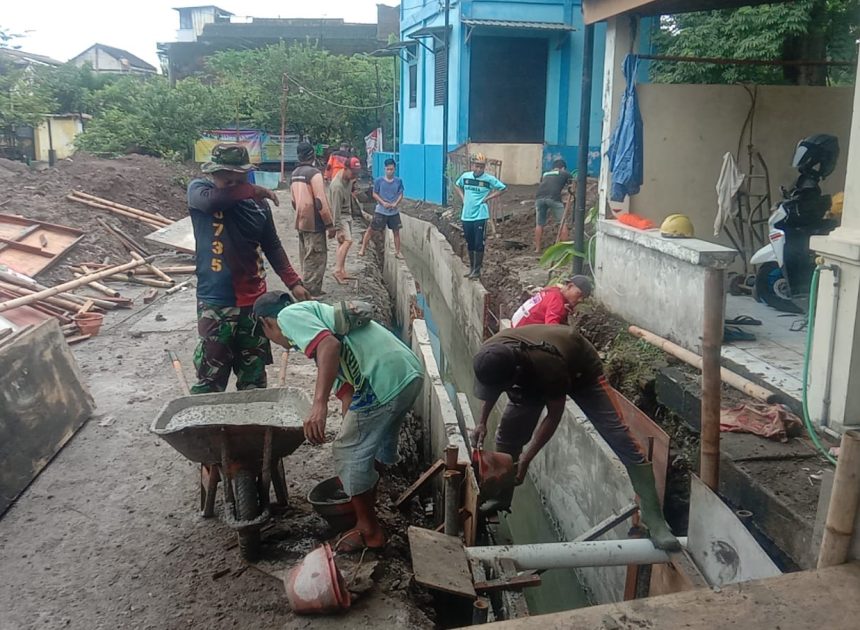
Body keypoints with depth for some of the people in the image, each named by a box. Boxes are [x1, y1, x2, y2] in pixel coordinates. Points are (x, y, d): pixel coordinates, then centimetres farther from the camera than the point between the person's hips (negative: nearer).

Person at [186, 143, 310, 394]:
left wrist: (293, 282, 4)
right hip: (216, 302, -3)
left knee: (254, 378, 14)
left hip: (254, 300, 3)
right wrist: (254, 190, -17)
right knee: (210, 379, -3)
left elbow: (272, 246, 12)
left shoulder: (258, 202, 4)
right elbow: (212, 199, -29)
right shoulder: (199, 190, -4)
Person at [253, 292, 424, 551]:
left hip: (385, 380, -10)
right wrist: (351, 429, 36)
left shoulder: (289, 315, 3)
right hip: (410, 373, 10)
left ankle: (369, 531, 22)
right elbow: (346, 390, 31)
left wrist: (319, 403, -25)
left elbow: (330, 345, -19)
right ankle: (366, 499, 52)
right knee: (375, 442, 30)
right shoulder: (315, 315, 29)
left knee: (348, 452, 8)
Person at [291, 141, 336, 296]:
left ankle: (309, 289, 21)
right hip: (314, 224, -8)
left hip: (301, 223, 8)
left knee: (307, 259, 15)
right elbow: (321, 201, -18)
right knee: (317, 259, -3)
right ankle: (311, 291, -2)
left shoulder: (294, 174, 10)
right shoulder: (314, 173, -15)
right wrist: (330, 224, -13)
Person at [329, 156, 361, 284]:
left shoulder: (349, 177, -2)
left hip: (347, 214, 8)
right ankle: (338, 271, -22)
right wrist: (338, 229, -26)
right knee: (347, 241, -19)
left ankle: (342, 271, 15)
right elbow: (336, 209, -27)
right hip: (340, 216, -8)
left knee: (342, 243, 10)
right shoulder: (337, 186, -28)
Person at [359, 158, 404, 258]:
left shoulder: (398, 181, -1)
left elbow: (401, 194, 5)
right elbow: (375, 194, -1)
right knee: (371, 229, 1)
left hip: (394, 211, 2)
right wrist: (383, 202, -15)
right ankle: (363, 249, 11)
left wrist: (395, 203, -13)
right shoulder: (379, 180, -6)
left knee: (396, 231, 8)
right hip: (380, 211, -2)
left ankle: (397, 252, 20)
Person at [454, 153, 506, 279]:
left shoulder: (489, 179, -7)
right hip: (466, 216, 4)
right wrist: (462, 197, 9)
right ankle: (471, 268, 25)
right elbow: (457, 185, 23)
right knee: (469, 244, 13)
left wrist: (488, 198, -6)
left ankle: (477, 270, 5)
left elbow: (502, 188, -2)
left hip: (480, 216, -4)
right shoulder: (465, 176, 4)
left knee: (478, 244, -3)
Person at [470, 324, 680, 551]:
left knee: (620, 437, -14)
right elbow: (491, 389, -2)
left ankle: (653, 517, -11)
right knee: (508, 432, -1)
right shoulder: (489, 356, -29)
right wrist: (482, 422, -10)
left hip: (581, 371, -5)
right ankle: (498, 503, 16)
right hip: (533, 376, 6)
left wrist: (526, 458, -26)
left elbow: (554, 416, -27)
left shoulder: (548, 366, -45)